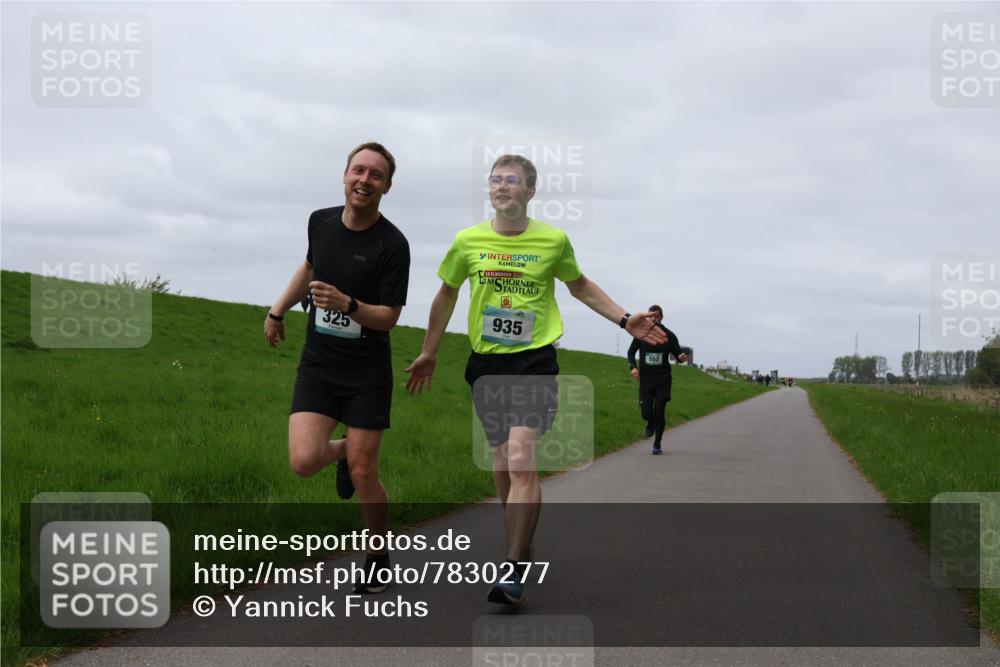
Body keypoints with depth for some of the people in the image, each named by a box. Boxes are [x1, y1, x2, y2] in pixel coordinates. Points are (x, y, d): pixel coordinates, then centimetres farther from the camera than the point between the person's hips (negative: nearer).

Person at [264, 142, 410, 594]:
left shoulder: (392, 244, -14)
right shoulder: (320, 221, 1)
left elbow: (389, 317, -14)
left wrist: (348, 304, -31)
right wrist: (278, 310, 26)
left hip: (367, 371, -3)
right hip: (317, 363, 3)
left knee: (364, 475, -1)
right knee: (303, 462, -13)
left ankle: (378, 558, 23)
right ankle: (341, 451, 24)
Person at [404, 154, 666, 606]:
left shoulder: (554, 240, -2)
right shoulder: (467, 241, 1)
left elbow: (579, 285, 18)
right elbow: (447, 293, 17)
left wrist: (625, 321, 12)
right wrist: (429, 353, 24)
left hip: (534, 362, -3)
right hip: (485, 363, 3)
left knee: (521, 461, -18)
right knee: (502, 470, 8)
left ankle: (514, 571, -16)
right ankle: (520, 552, 26)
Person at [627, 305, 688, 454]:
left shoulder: (669, 336, 1)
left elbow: (677, 354, 8)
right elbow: (631, 352, 11)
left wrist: (681, 358, -16)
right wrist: (633, 367, -6)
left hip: (663, 380, -1)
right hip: (645, 379, 1)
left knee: (659, 412, -6)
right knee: (646, 413, -5)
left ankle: (657, 444, 10)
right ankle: (650, 424, 33)